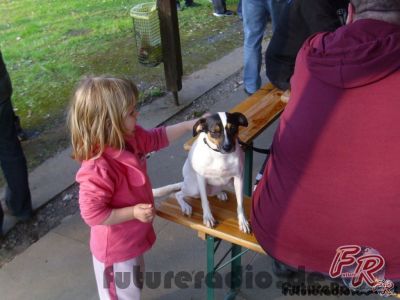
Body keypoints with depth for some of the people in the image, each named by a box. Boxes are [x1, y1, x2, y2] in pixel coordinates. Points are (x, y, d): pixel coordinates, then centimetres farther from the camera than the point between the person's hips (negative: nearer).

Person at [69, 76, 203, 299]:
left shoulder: (130, 138, -11)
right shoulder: (98, 169, -38)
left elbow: (157, 138, 7)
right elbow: (92, 213, -32)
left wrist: (190, 125, 5)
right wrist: (133, 212, -30)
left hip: (133, 238, 9)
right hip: (116, 248, -9)